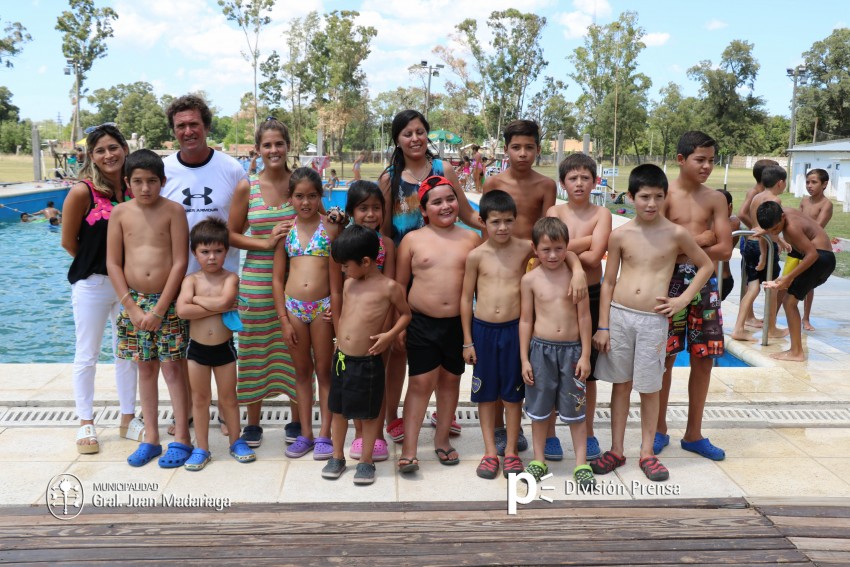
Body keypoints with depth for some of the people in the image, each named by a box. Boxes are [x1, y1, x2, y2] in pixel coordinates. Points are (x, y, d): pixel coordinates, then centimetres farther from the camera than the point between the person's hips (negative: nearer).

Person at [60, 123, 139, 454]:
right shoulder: (82, 192, -12)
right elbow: (68, 242, -4)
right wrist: (96, 263, 6)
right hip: (92, 284, -4)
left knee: (127, 354, 13)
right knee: (87, 356, 7)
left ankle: (128, 420, 26)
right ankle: (86, 424, 20)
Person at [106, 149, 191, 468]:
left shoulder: (173, 211, -5)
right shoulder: (120, 213, 2)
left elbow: (180, 263, -9)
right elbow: (113, 263, 2)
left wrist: (158, 311, -11)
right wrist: (133, 308, -6)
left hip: (167, 301, -3)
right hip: (134, 300, 3)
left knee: (172, 369, 1)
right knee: (145, 369, 12)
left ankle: (181, 439, 13)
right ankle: (151, 439, 22)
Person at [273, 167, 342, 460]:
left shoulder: (329, 229, -2)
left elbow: (335, 280, -2)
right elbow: (277, 278, 5)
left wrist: (336, 320, -5)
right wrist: (284, 319, -1)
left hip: (322, 307, -2)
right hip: (293, 307, 3)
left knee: (324, 371, 8)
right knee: (302, 371, 13)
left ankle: (324, 434, 18)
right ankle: (305, 433, 24)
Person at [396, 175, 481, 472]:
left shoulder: (471, 239, 3)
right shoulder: (412, 239, -1)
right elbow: (400, 284, 4)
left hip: (459, 323, 2)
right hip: (421, 323, -2)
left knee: (450, 379, 14)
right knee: (420, 382, -2)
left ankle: (442, 438, 31)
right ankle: (409, 449, 5)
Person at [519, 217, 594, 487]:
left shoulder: (575, 276, -3)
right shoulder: (530, 279, -2)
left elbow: (584, 317, 0)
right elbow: (526, 320, 2)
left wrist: (585, 355, -2)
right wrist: (524, 359, 0)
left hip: (572, 349, 0)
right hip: (541, 349, 1)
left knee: (575, 410, 8)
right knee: (539, 408, 11)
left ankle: (581, 463, 19)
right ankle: (539, 460, 26)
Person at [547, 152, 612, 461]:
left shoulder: (602, 214, -2)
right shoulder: (555, 211, 1)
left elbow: (594, 257, -16)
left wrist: (564, 248, -9)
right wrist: (586, 241, -14)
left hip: (591, 296, 0)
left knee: (587, 370, 10)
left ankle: (588, 433, 26)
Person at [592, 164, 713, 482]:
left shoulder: (676, 234, -3)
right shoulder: (620, 235, 0)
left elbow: (706, 265, 10)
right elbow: (608, 282, 4)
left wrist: (682, 300, 1)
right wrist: (603, 326, 1)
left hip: (653, 320, -1)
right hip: (619, 315, 1)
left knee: (649, 388, 7)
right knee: (620, 384, 11)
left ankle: (647, 453, 21)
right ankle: (616, 450, 21)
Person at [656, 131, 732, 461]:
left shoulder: (715, 199, 7)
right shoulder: (665, 195, -3)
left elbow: (724, 250, 0)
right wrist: (702, 238, -10)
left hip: (704, 282, 4)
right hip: (670, 281, -4)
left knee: (704, 358, 7)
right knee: (665, 357, 3)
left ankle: (694, 434, 21)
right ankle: (660, 430, 19)